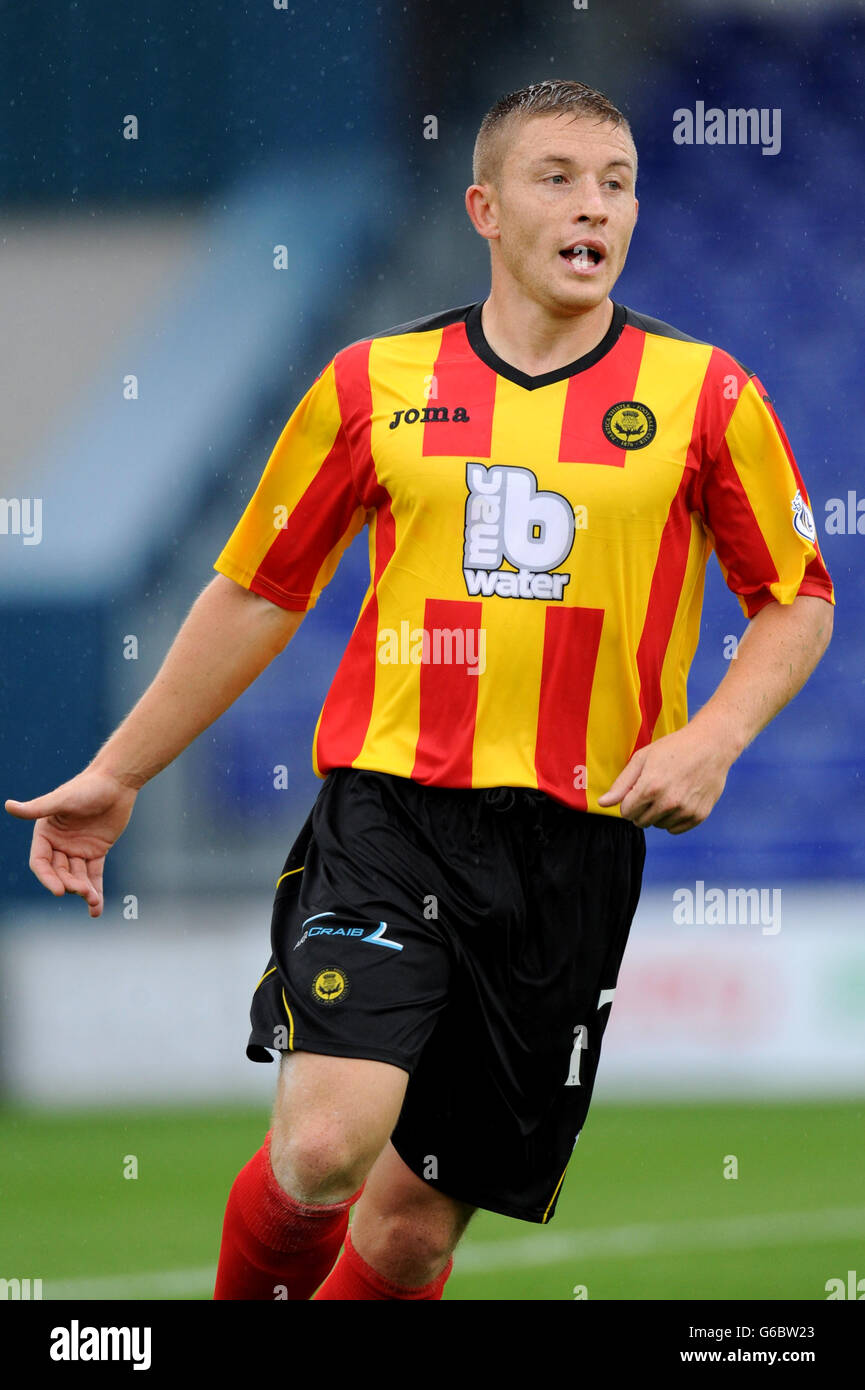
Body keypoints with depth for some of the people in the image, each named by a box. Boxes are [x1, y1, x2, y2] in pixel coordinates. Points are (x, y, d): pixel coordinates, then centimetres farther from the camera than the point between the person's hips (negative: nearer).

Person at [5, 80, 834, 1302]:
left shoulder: (702, 394, 4)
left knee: (417, 1221, 3)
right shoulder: (377, 381, 5)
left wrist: (712, 739, -7)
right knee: (327, 1144, -22)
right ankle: (247, 1296, 9)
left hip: (574, 836, 1)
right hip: (388, 803, -1)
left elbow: (799, 602, 11)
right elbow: (259, 590, 15)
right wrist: (117, 775, 17)